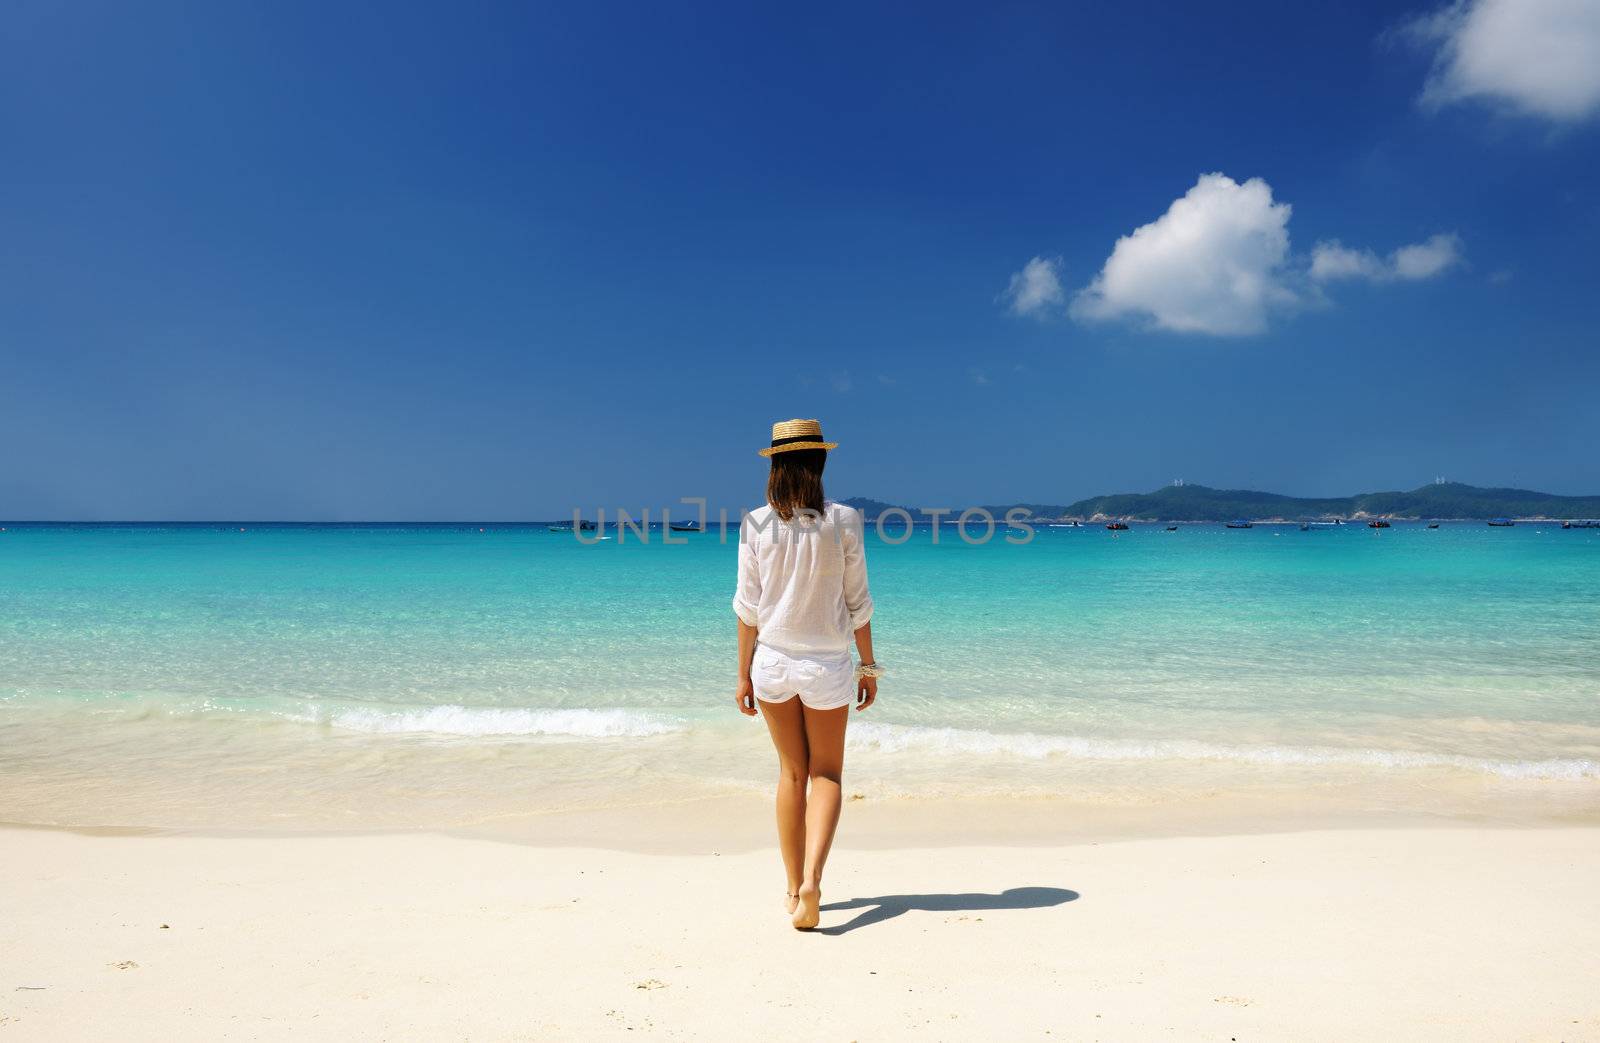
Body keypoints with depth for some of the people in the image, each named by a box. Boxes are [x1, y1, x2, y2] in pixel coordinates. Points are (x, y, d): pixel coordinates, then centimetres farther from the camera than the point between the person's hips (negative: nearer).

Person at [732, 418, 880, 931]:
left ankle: (794, 888, 25)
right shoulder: (844, 521, -8)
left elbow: (747, 605, -3)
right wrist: (868, 665, 7)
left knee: (792, 773, 17)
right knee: (826, 774, 13)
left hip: (773, 661, 2)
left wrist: (744, 673, 6)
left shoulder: (755, 524, -6)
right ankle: (811, 880, -7)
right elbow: (857, 602, -4)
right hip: (827, 663, -1)